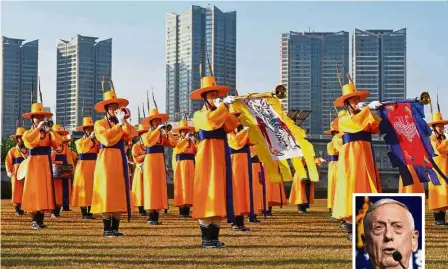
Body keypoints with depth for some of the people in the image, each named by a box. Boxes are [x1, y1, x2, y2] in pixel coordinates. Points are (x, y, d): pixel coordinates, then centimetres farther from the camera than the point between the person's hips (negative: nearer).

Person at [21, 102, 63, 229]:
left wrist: (50, 130, -14)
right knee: (34, 190, -9)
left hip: (46, 165, 3)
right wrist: (38, 129, -17)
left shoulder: (48, 133, 12)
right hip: (34, 164, -3)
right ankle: (35, 220, -10)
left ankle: (40, 220, 5)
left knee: (45, 189, 1)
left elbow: (58, 143, -4)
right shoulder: (28, 133, 5)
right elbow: (29, 140, -19)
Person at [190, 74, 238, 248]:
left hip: (222, 157, 6)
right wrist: (224, 106, -26)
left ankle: (215, 237, 5)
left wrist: (224, 109, -10)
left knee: (219, 194, 3)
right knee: (206, 194, -10)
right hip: (207, 157, -6)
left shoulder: (221, 114, 20)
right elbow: (210, 121, -21)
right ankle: (206, 238, -9)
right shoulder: (199, 115, 3)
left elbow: (232, 126, -1)